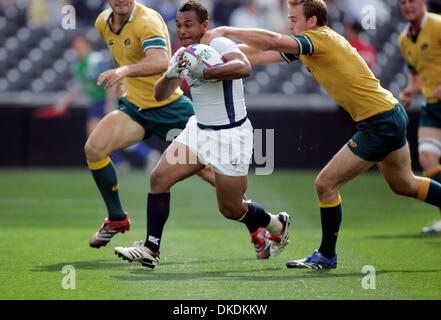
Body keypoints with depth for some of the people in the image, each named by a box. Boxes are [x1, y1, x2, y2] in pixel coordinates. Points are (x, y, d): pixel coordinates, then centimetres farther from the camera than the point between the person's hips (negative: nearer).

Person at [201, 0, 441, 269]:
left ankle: (327, 256, 6)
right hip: (393, 115, 11)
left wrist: (226, 31, -24)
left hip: (380, 124, -11)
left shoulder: (322, 38, -19)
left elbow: (272, 41, -31)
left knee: (326, 184, -6)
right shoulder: (306, 46, 9)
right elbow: (258, 55, 10)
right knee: (404, 184, 25)